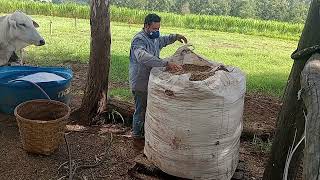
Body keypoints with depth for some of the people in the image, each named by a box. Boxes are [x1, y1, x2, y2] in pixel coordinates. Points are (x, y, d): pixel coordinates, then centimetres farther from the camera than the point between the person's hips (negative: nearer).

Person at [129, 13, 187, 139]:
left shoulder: (153, 38, 6)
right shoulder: (139, 40, -25)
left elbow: (162, 40, 30)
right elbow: (143, 57, -45)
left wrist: (175, 37, 10)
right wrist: (166, 64, -52)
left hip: (149, 81, 9)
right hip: (140, 83, -9)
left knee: (148, 108, 22)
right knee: (141, 109, 6)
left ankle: (144, 131, 40)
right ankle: (137, 135, 25)